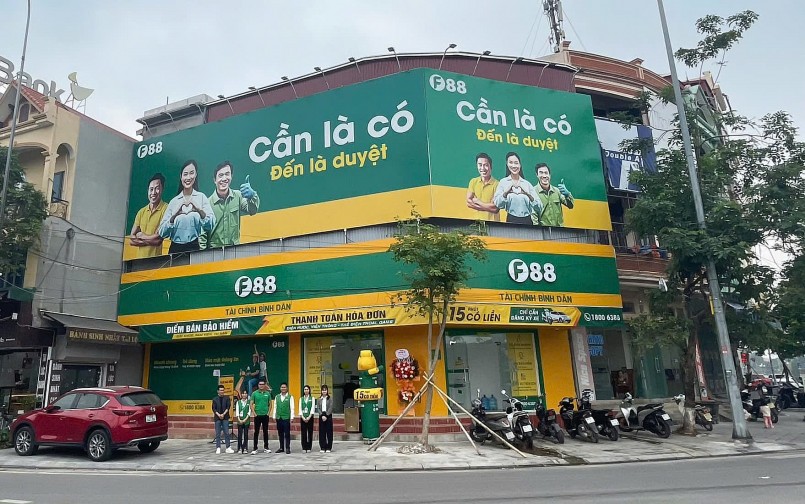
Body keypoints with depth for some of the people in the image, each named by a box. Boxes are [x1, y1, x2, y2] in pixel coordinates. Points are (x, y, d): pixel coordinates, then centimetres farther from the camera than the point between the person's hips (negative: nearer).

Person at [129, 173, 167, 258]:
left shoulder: (166, 209, -6)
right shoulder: (141, 212, 13)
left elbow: (158, 238, -12)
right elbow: (131, 239, 9)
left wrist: (141, 236, 4)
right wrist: (151, 240, -6)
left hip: (156, 259, -5)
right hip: (140, 259, 5)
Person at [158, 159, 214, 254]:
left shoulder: (201, 197, 5)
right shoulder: (173, 201, 10)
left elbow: (210, 226, -8)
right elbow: (162, 233, 1)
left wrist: (199, 211, -23)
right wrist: (174, 216, -14)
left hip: (195, 247, -2)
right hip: (176, 248, 2)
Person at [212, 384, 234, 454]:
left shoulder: (227, 398, 5)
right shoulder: (215, 399, 6)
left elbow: (228, 407, -2)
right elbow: (214, 409, 0)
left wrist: (223, 414, -13)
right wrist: (218, 415, -14)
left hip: (225, 418, -1)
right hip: (217, 418, 1)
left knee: (226, 433, -2)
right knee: (218, 434, 2)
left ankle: (228, 448, 1)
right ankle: (218, 448, 6)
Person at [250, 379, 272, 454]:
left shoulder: (267, 393, 5)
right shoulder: (254, 393, -2)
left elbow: (270, 403, 11)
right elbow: (251, 404, -2)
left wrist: (268, 412, 1)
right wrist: (254, 413, -9)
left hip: (265, 415, 2)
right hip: (257, 416, -2)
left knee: (265, 432, 7)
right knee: (256, 432, 1)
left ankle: (266, 448, 16)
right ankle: (254, 448, 8)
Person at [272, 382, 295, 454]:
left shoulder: (290, 397, -2)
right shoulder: (277, 397, 9)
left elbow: (292, 408, -4)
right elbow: (275, 407, 11)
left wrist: (291, 417, -9)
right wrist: (274, 416, 6)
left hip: (286, 418, -4)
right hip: (279, 418, 4)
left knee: (287, 434, -1)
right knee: (280, 434, 10)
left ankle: (287, 448, 5)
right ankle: (281, 448, 19)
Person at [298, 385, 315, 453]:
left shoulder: (312, 398, 4)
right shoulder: (301, 399, 10)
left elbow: (313, 408, -3)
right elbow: (300, 408, 4)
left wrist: (309, 417, -13)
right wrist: (302, 417, -9)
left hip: (310, 417, -1)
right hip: (303, 417, 1)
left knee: (310, 432, 0)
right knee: (303, 433, 0)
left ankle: (309, 448, 6)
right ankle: (304, 448, 6)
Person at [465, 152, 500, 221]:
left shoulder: (496, 184, -9)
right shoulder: (473, 182, 5)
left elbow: (496, 208, -16)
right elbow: (469, 202, -3)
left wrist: (477, 201, -8)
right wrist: (488, 207, -12)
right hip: (476, 221, 4)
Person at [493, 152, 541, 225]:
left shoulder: (527, 184, 9)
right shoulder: (503, 182, 5)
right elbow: (498, 204, -9)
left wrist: (528, 195, -14)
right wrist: (506, 193, -26)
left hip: (527, 220, 2)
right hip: (511, 220, -2)